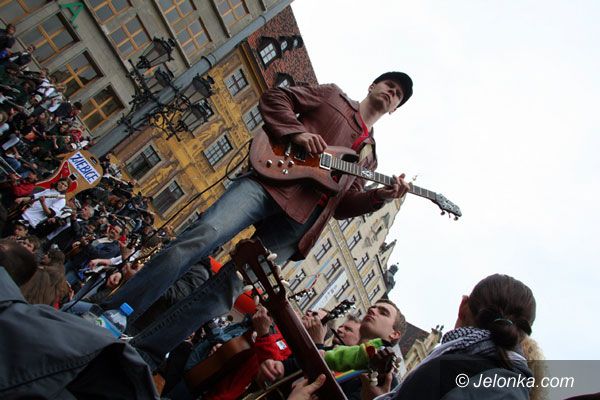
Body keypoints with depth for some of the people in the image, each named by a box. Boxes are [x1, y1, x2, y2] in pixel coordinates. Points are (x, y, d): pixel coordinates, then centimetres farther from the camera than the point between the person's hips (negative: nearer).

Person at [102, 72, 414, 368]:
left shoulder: (369, 156, 31)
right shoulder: (333, 95, 22)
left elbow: (343, 205, 20)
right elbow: (274, 97, 12)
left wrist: (380, 196, 3)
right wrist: (296, 132, -5)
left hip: (296, 222, 3)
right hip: (271, 182, -2)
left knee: (229, 287, -10)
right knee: (203, 236, -23)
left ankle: (145, 351, -5)